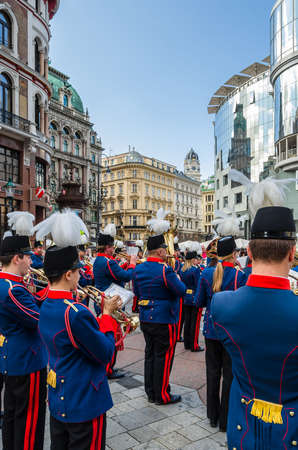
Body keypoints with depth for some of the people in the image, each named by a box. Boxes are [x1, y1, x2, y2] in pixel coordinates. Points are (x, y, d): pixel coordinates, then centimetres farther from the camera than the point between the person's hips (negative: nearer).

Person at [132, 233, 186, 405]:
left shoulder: (138, 269, 3)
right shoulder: (165, 270, -20)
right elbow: (182, 291, -15)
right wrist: (177, 278, 2)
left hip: (145, 318, 7)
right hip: (164, 320, -7)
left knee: (150, 354, 17)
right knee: (164, 357, 5)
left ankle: (151, 393, 29)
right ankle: (162, 395, 17)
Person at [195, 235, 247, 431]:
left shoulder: (206, 273, -5)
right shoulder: (239, 276, -16)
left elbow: (199, 302, 0)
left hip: (211, 330, 3)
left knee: (212, 372, 15)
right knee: (230, 375, 10)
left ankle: (213, 416, 29)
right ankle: (226, 420, 22)